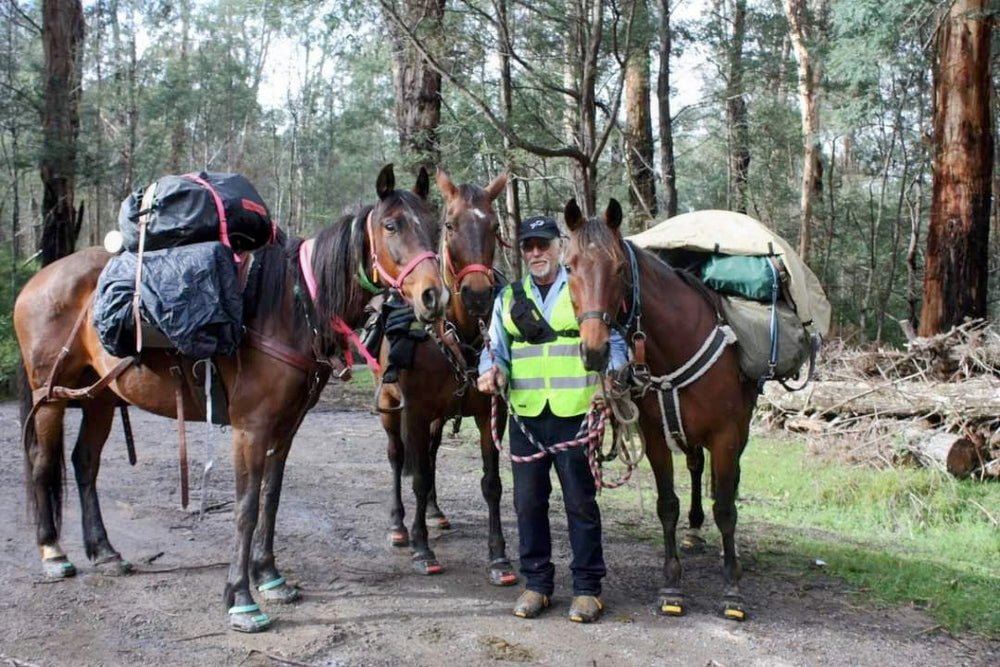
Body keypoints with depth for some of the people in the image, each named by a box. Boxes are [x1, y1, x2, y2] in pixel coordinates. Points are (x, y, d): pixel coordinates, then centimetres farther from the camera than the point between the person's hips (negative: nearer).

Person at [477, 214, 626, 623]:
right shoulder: (509, 298, 11)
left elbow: (613, 342, 3)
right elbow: (496, 349, 12)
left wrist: (609, 373, -17)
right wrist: (491, 371, -11)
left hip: (576, 413, -3)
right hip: (526, 415, 3)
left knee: (580, 501, 3)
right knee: (528, 501, 8)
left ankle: (587, 586, 14)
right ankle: (536, 582, 22)